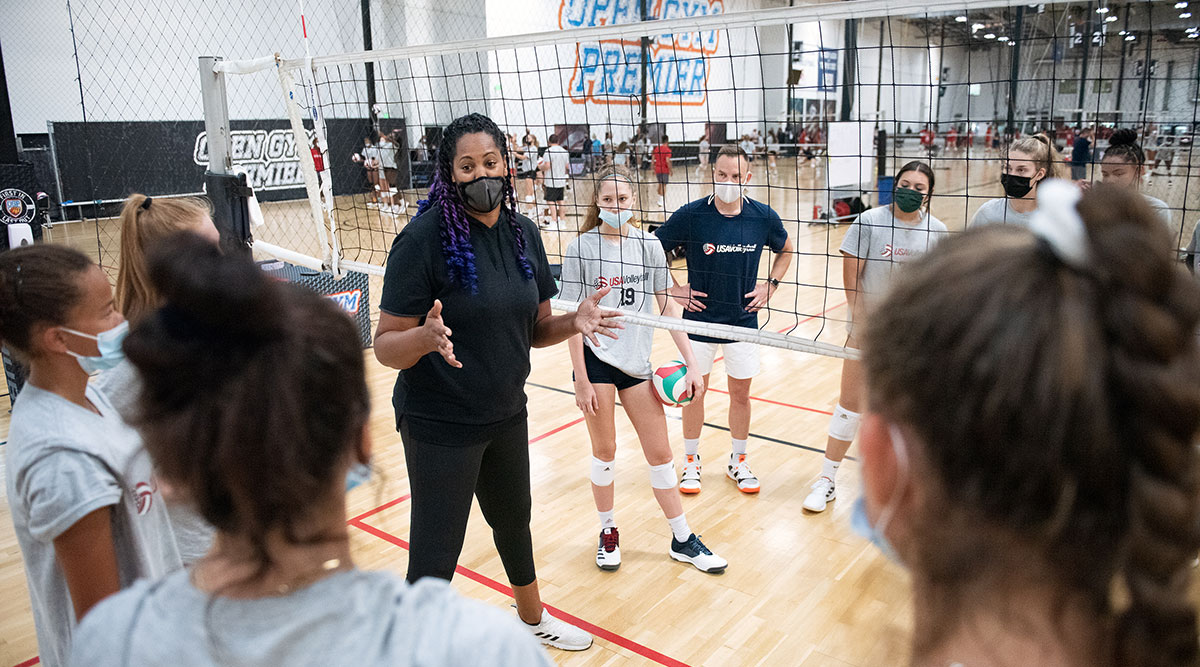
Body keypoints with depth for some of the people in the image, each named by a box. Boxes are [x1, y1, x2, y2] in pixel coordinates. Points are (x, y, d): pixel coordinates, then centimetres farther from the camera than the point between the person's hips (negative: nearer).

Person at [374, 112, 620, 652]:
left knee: (514, 523, 26)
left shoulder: (522, 232, 0)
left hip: (507, 415, 7)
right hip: (440, 426, -6)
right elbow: (386, 346, -19)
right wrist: (427, 337, -40)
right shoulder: (424, 238, -19)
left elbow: (535, 329, 7)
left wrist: (575, 321, -13)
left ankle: (533, 619, 52)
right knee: (435, 555, 2)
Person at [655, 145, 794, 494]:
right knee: (694, 390, 9)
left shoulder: (763, 216, -6)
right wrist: (674, 289, -6)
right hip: (699, 318, -2)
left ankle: (738, 462, 31)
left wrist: (770, 285, 2)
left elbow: (785, 250, 14)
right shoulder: (690, 215, -13)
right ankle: (691, 461, 29)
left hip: (743, 320, 2)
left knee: (740, 393, 11)